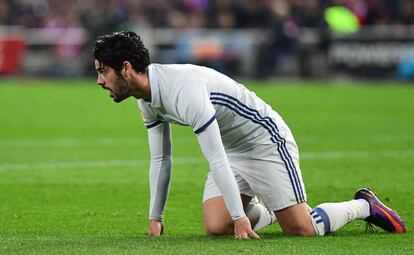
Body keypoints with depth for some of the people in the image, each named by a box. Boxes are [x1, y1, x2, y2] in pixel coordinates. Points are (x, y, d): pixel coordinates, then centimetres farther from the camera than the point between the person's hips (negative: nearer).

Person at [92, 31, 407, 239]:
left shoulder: (183, 90, -32)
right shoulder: (147, 100, -2)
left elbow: (217, 160, -31)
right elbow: (161, 159, 11)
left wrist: (240, 218, -29)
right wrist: (155, 217, 9)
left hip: (266, 140, -8)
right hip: (232, 151, 8)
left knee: (301, 230, -13)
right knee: (216, 226, -12)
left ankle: (364, 205, 13)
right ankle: (263, 210, 20)